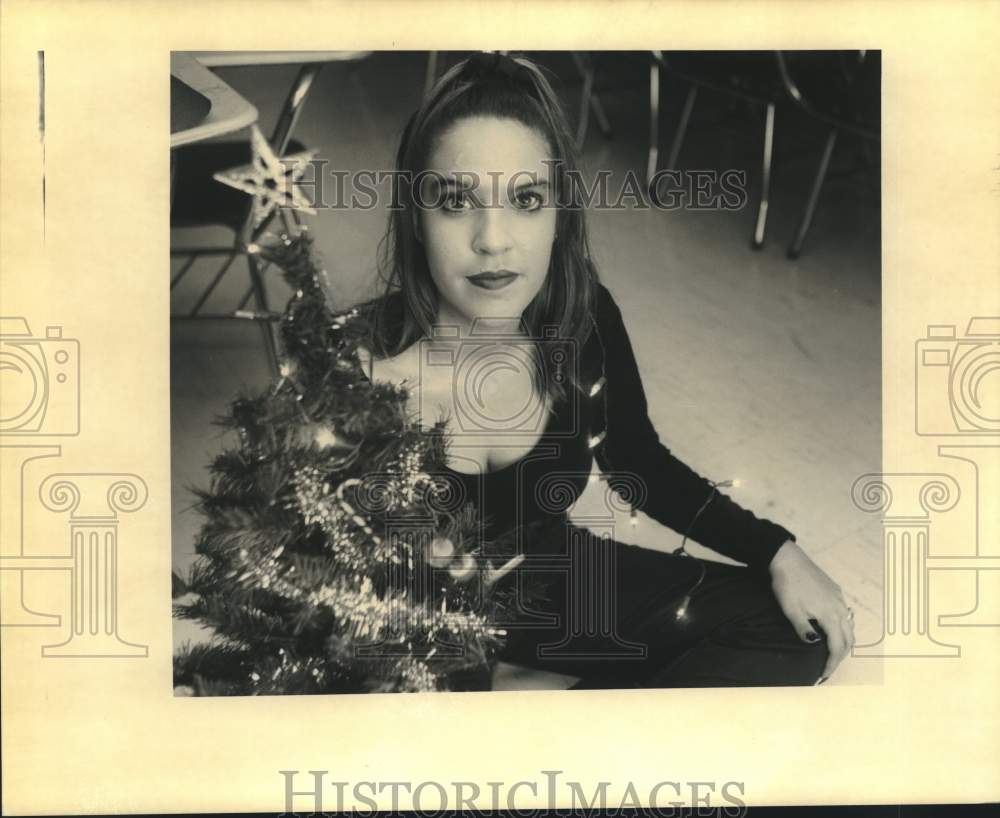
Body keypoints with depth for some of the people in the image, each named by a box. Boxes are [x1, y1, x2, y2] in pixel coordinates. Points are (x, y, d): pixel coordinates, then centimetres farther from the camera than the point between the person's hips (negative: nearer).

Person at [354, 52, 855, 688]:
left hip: (555, 582, 5)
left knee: (797, 635, -2)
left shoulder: (585, 320, -15)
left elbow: (640, 464, 4)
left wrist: (778, 553, -3)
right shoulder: (353, 368, -27)